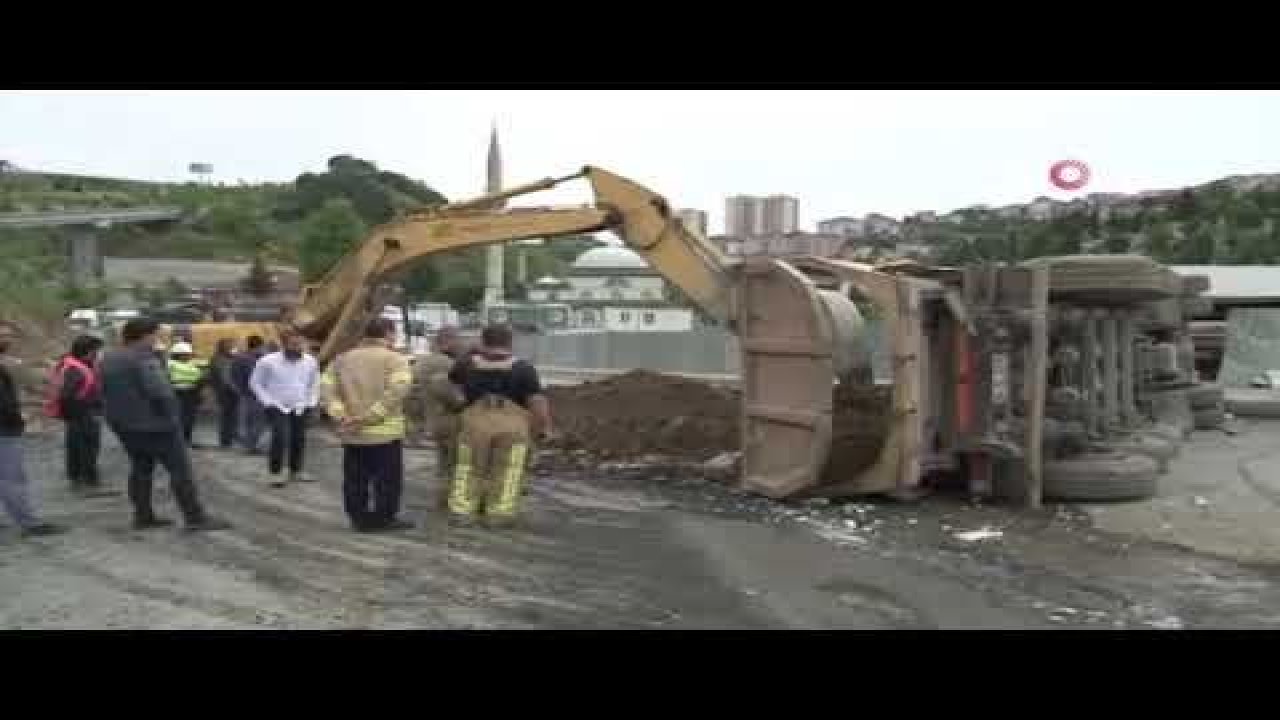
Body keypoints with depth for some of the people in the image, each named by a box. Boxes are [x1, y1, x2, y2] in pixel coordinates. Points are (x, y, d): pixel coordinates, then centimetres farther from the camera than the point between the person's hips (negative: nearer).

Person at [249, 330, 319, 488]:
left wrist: (311, 401, 7)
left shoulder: (310, 361, 0)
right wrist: (268, 401, -8)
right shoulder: (269, 361, -11)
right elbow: (255, 382, -1)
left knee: (299, 440, 6)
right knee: (280, 439, -16)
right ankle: (275, 474, -8)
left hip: (301, 408, 4)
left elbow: (314, 382, 16)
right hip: (278, 408, -4)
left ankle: (296, 471, 21)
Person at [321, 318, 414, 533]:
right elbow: (397, 389, -21)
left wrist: (340, 415, -5)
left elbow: (326, 387, 3)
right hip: (385, 432, -5)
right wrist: (372, 415, -20)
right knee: (388, 478, 5)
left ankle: (359, 518, 18)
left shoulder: (343, 359, 12)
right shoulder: (394, 358, -6)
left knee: (355, 479, 12)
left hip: (351, 433, 5)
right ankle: (384, 518, 9)